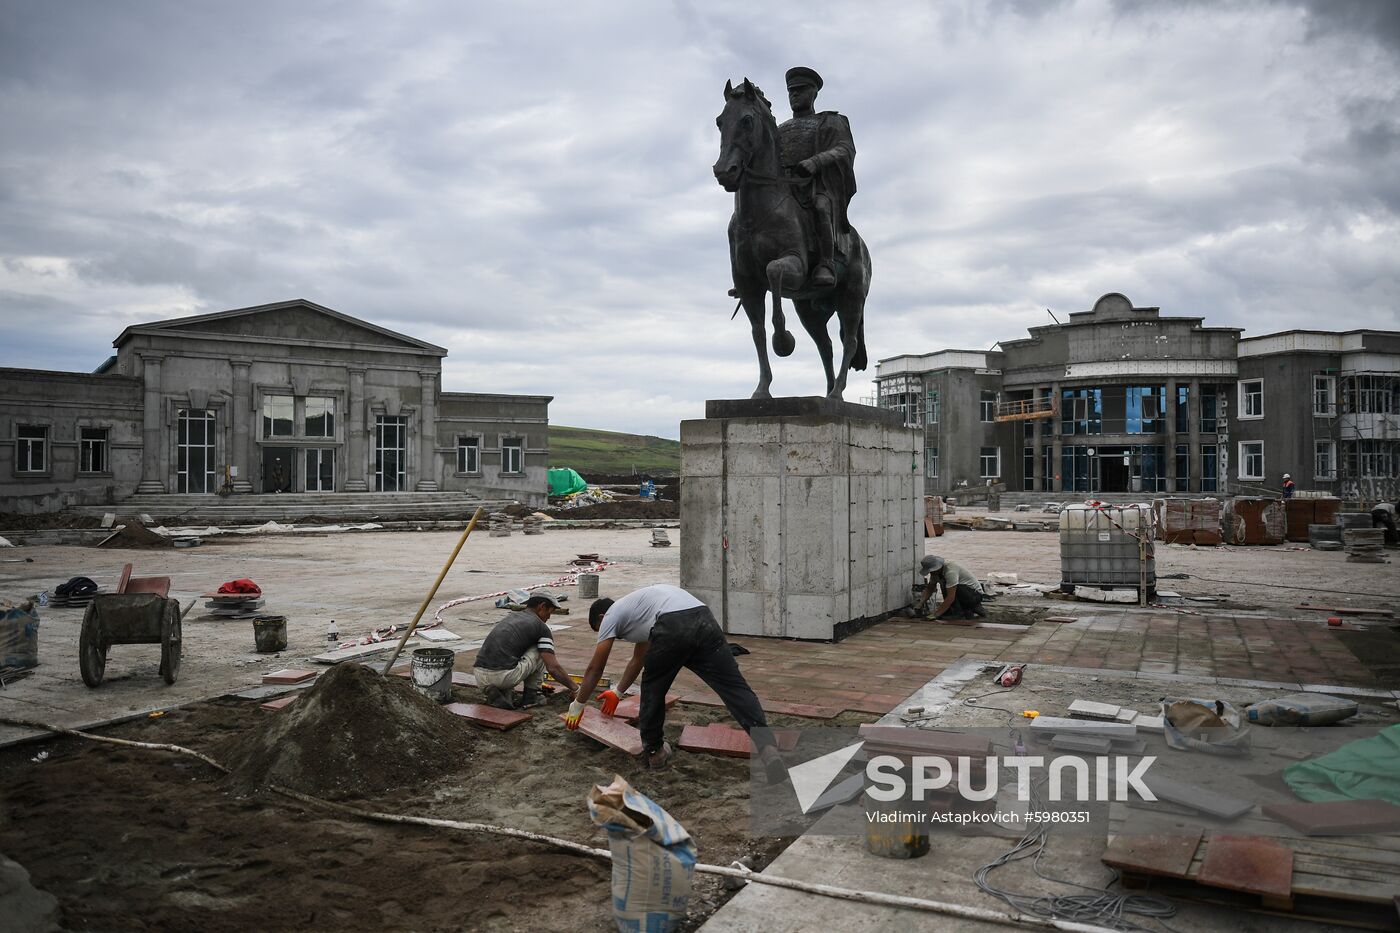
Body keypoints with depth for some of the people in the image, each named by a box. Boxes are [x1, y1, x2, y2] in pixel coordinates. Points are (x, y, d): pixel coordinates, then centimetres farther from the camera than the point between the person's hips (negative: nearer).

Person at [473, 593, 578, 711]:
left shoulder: (510, 617, 26)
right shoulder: (541, 627, 4)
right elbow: (553, 668, -3)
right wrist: (574, 688, 12)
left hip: (480, 677, 6)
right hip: (504, 677, -6)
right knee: (541, 651, 15)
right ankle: (530, 696, 15)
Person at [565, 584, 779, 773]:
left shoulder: (611, 617, 25)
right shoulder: (633, 608, 46)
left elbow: (594, 669, 28)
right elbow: (637, 660, 58)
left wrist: (576, 707, 41)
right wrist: (617, 693, 70)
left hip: (672, 629, -6)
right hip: (705, 621, 6)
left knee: (652, 687, 21)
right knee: (734, 687, -2)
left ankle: (654, 751, 29)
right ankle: (766, 746, -17)